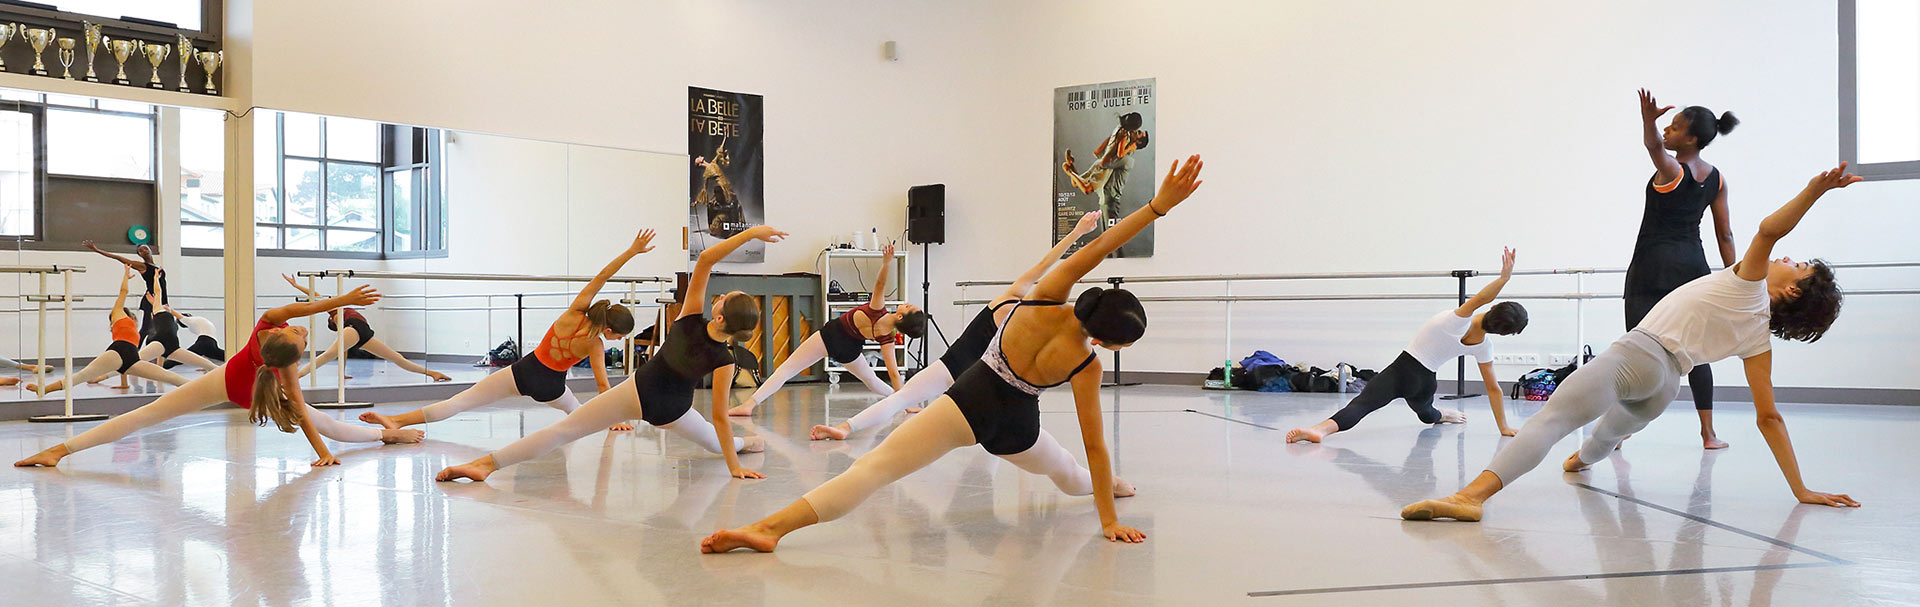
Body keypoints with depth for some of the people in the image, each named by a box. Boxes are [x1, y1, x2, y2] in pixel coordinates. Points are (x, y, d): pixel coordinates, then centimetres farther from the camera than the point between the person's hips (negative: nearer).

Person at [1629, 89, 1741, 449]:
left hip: (1653, 264, -6)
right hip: (1693, 264, 6)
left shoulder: (1670, 170, -12)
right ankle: (1708, 433, 10)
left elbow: (1653, 145, -36)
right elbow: (1725, 234, 6)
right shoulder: (1716, 179, 6)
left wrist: (1648, 120, -57)